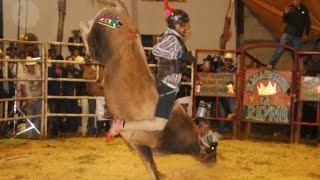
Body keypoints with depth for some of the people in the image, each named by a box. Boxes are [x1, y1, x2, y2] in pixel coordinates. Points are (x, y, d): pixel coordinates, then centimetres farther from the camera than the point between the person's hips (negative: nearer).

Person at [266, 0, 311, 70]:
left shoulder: (304, 10, 5)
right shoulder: (290, 8, 0)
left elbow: (308, 23, 11)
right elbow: (285, 20, -3)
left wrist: (306, 34, 5)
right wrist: (286, 13, -22)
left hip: (298, 36, 2)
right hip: (288, 33, -2)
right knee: (280, 49, -12)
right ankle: (271, 65, -16)